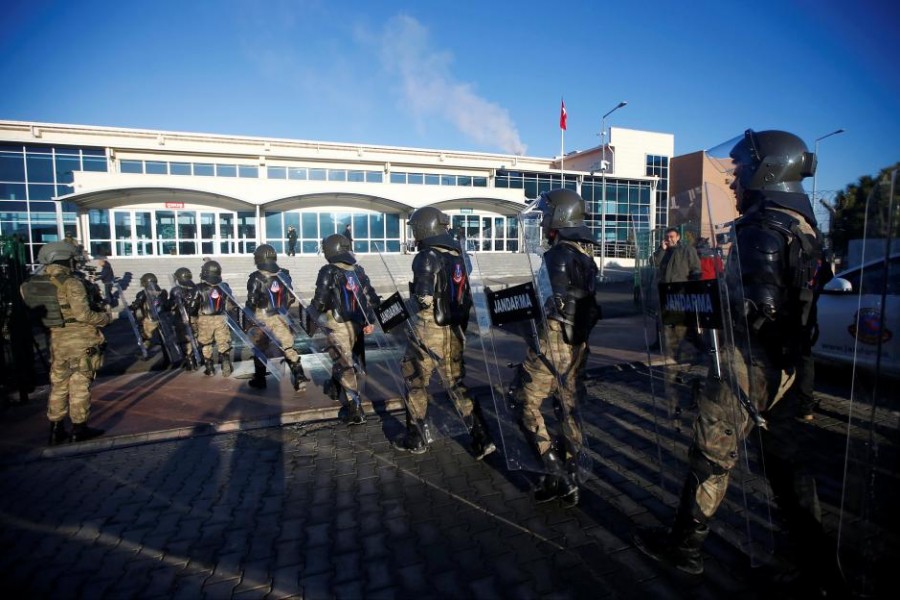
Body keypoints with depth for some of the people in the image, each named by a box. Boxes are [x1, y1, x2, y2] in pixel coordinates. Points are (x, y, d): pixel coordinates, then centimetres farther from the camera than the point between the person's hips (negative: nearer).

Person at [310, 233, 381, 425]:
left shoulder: (328, 272, -12)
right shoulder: (358, 270, 5)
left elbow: (320, 303, -14)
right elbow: (371, 298, 4)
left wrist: (312, 307, 8)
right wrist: (370, 321, 8)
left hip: (339, 327, -6)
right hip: (357, 326, 6)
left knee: (344, 367, 1)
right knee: (348, 362, 25)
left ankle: (355, 410, 1)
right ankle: (335, 388, 49)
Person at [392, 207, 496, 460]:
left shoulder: (427, 257, -14)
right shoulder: (457, 255, 8)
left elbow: (424, 298, -23)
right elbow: (467, 297, 11)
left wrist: (413, 297, -1)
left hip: (430, 332, -7)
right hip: (454, 332, 7)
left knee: (415, 383, 11)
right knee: (458, 385, 14)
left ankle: (415, 440, 23)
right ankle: (482, 439, 11)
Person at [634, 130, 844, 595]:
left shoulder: (764, 229, -18)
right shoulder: (800, 224, 12)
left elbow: (758, 306, -27)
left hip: (748, 362, -9)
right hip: (780, 363, 9)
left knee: (712, 456, 4)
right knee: (785, 460, 18)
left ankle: (684, 546, 21)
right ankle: (818, 565, 30)